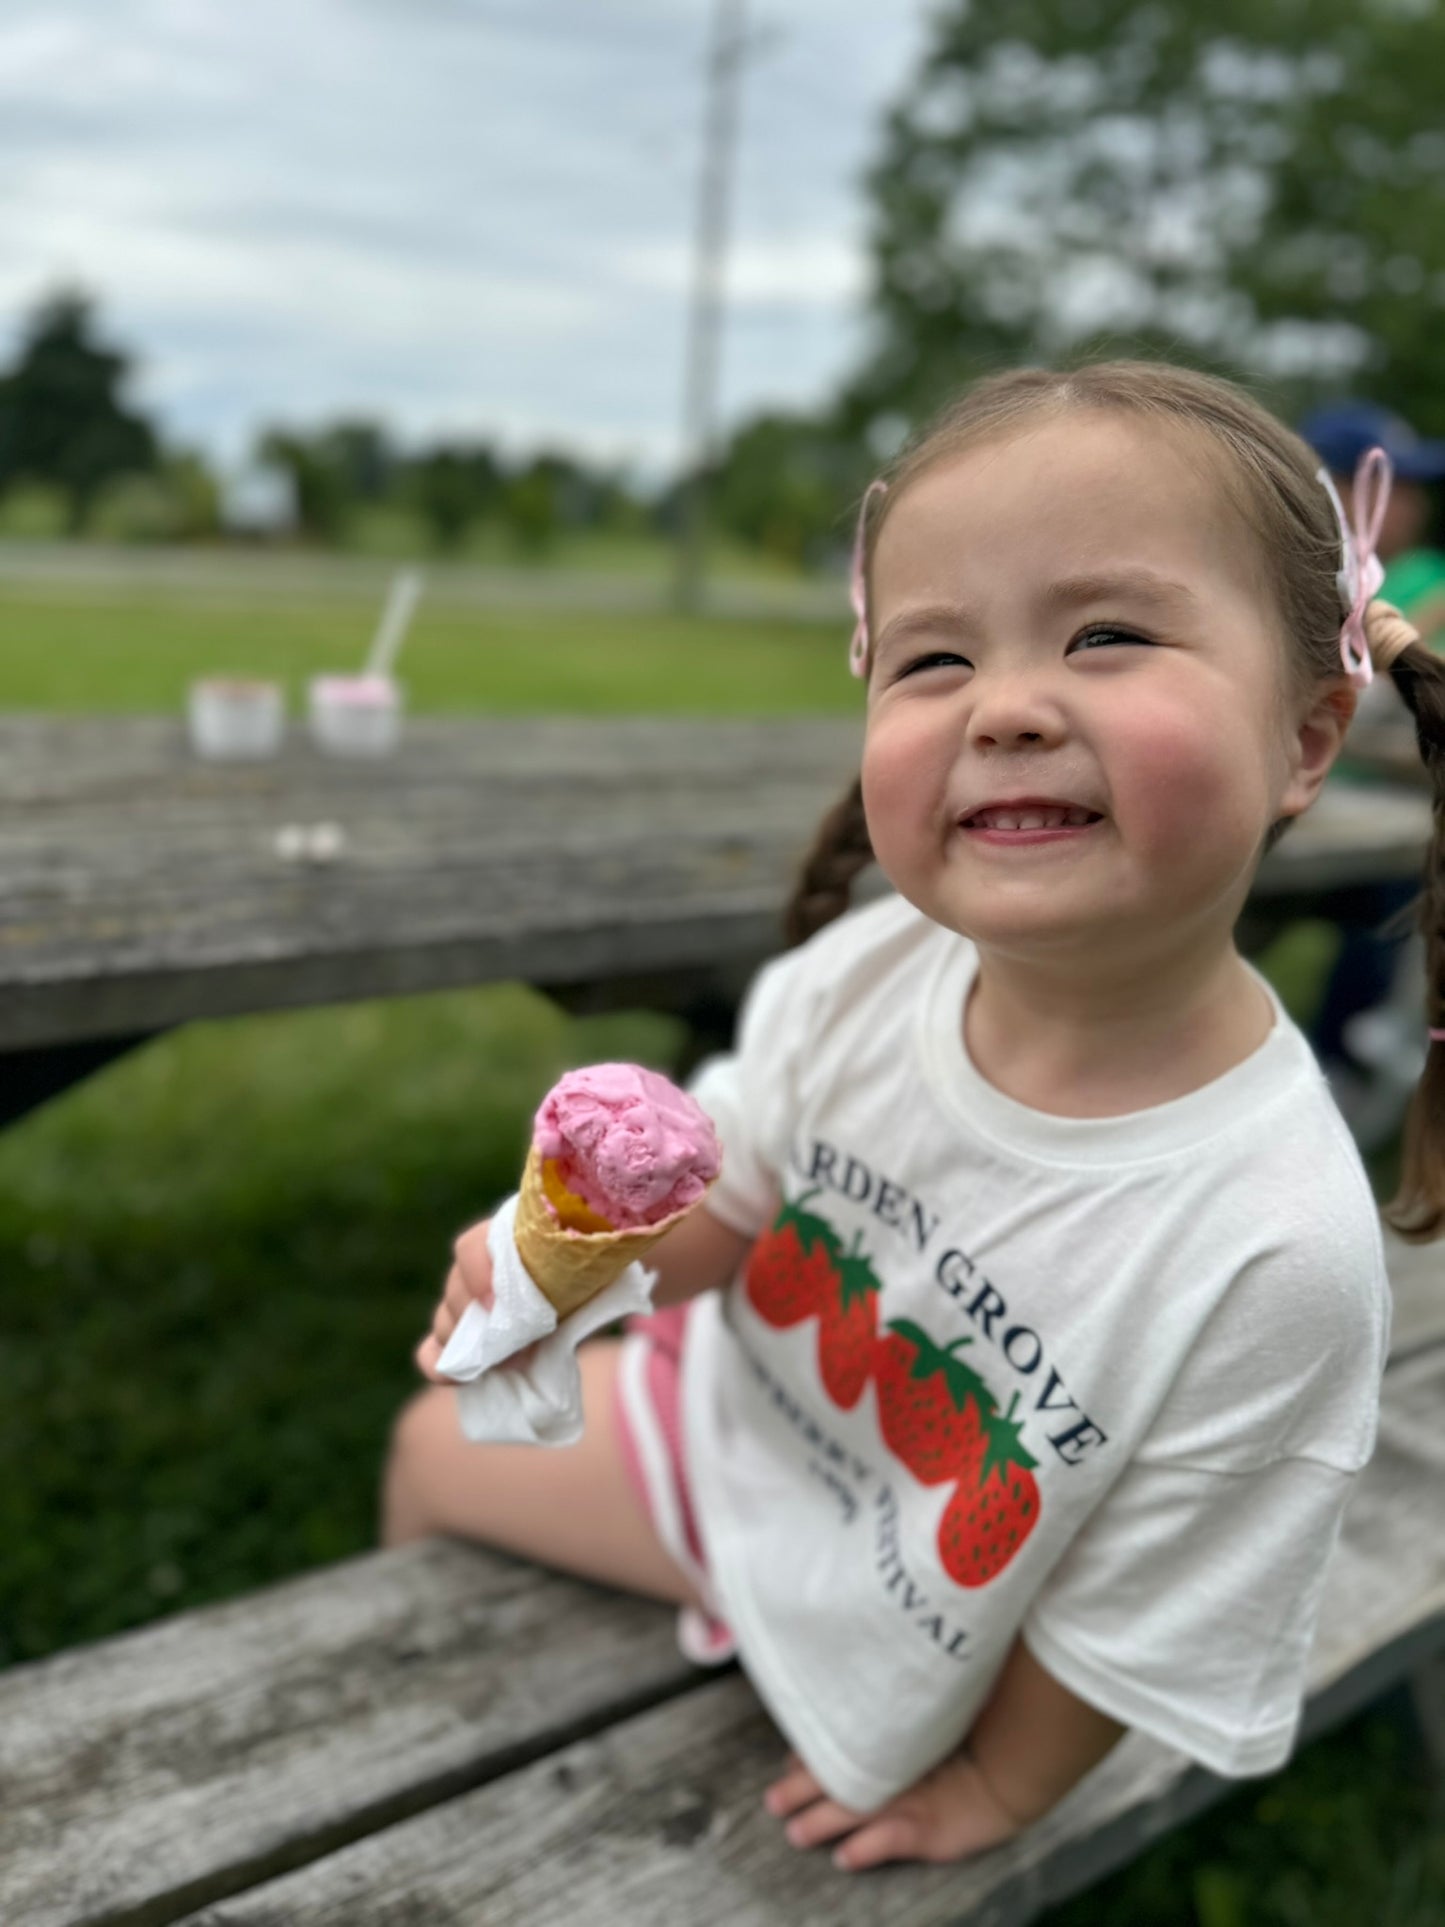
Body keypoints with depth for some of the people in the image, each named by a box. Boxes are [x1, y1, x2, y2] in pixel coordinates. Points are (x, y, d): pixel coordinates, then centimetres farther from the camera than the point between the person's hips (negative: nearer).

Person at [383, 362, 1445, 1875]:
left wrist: (992, 1791, -4)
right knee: (435, 1448, 23)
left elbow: (1139, 1623, -22)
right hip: (731, 1417, 4)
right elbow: (728, 1199, -6)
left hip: (866, 1664, -3)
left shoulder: (1277, 1247, -40)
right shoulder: (867, 970, -27)